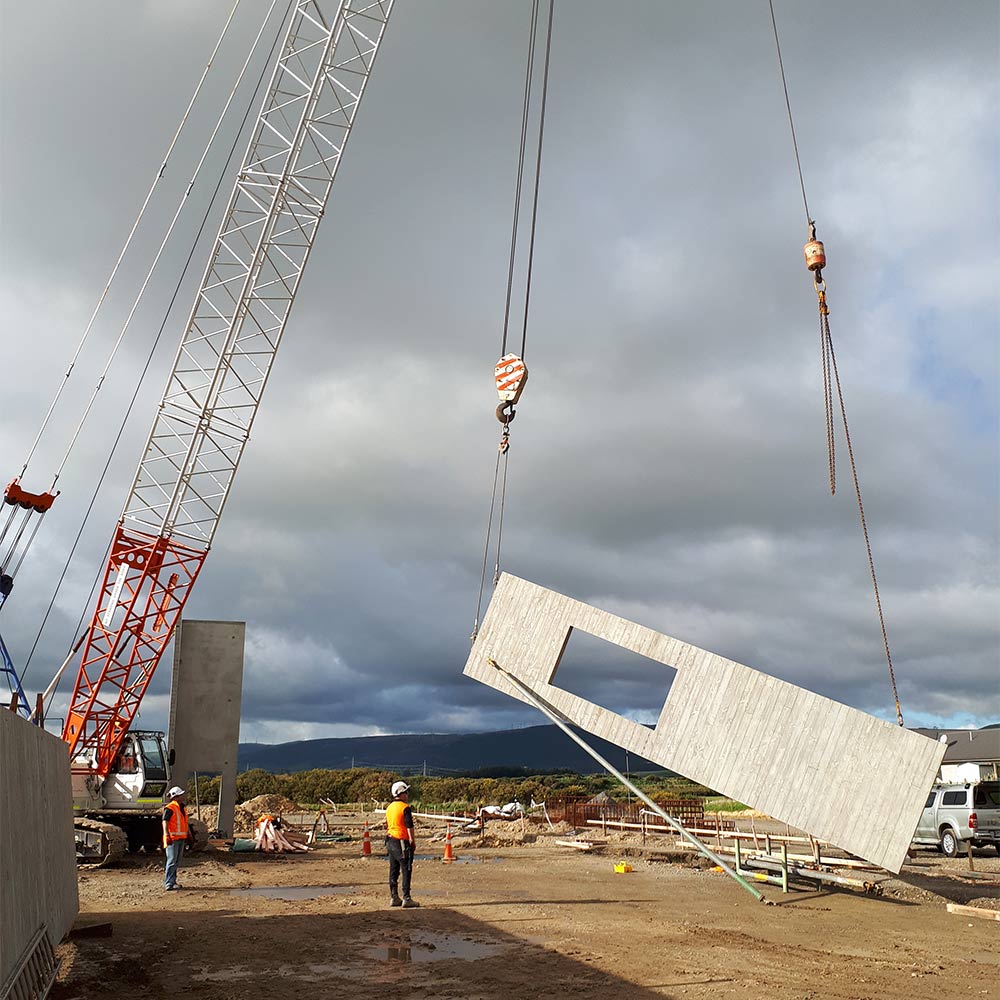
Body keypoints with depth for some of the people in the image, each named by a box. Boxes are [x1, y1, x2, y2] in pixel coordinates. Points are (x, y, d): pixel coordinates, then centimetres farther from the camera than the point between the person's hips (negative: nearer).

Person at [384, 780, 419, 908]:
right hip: (402, 842, -8)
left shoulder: (389, 807, 13)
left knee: (394, 870, 12)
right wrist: (413, 842, -9)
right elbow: (409, 827, -15)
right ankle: (406, 898, -3)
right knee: (406, 870, -3)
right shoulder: (405, 807, -13)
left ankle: (394, 898, 16)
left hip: (390, 841, 8)